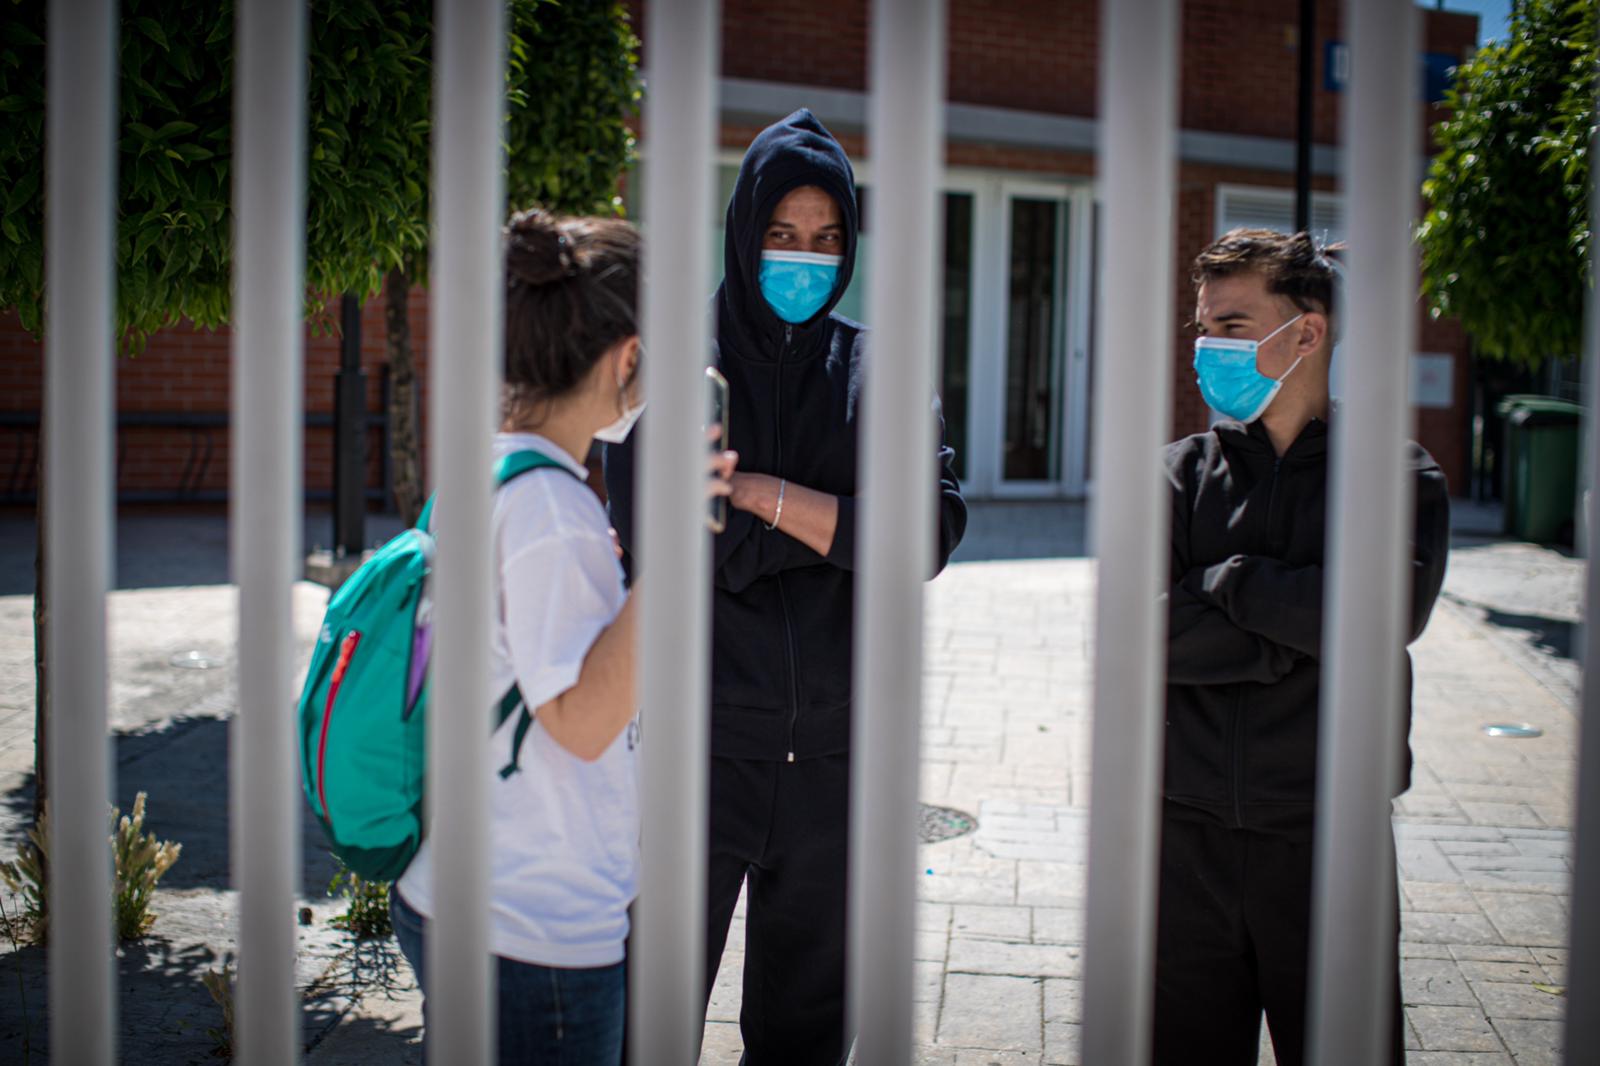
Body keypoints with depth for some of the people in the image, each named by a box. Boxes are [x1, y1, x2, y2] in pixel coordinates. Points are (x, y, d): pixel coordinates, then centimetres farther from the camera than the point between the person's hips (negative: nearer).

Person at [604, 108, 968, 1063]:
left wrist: (763, 493, -13)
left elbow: (931, 535, -7)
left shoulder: (879, 370, 6)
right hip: (701, 739, -3)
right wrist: (837, 520, -10)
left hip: (836, 748, 3)